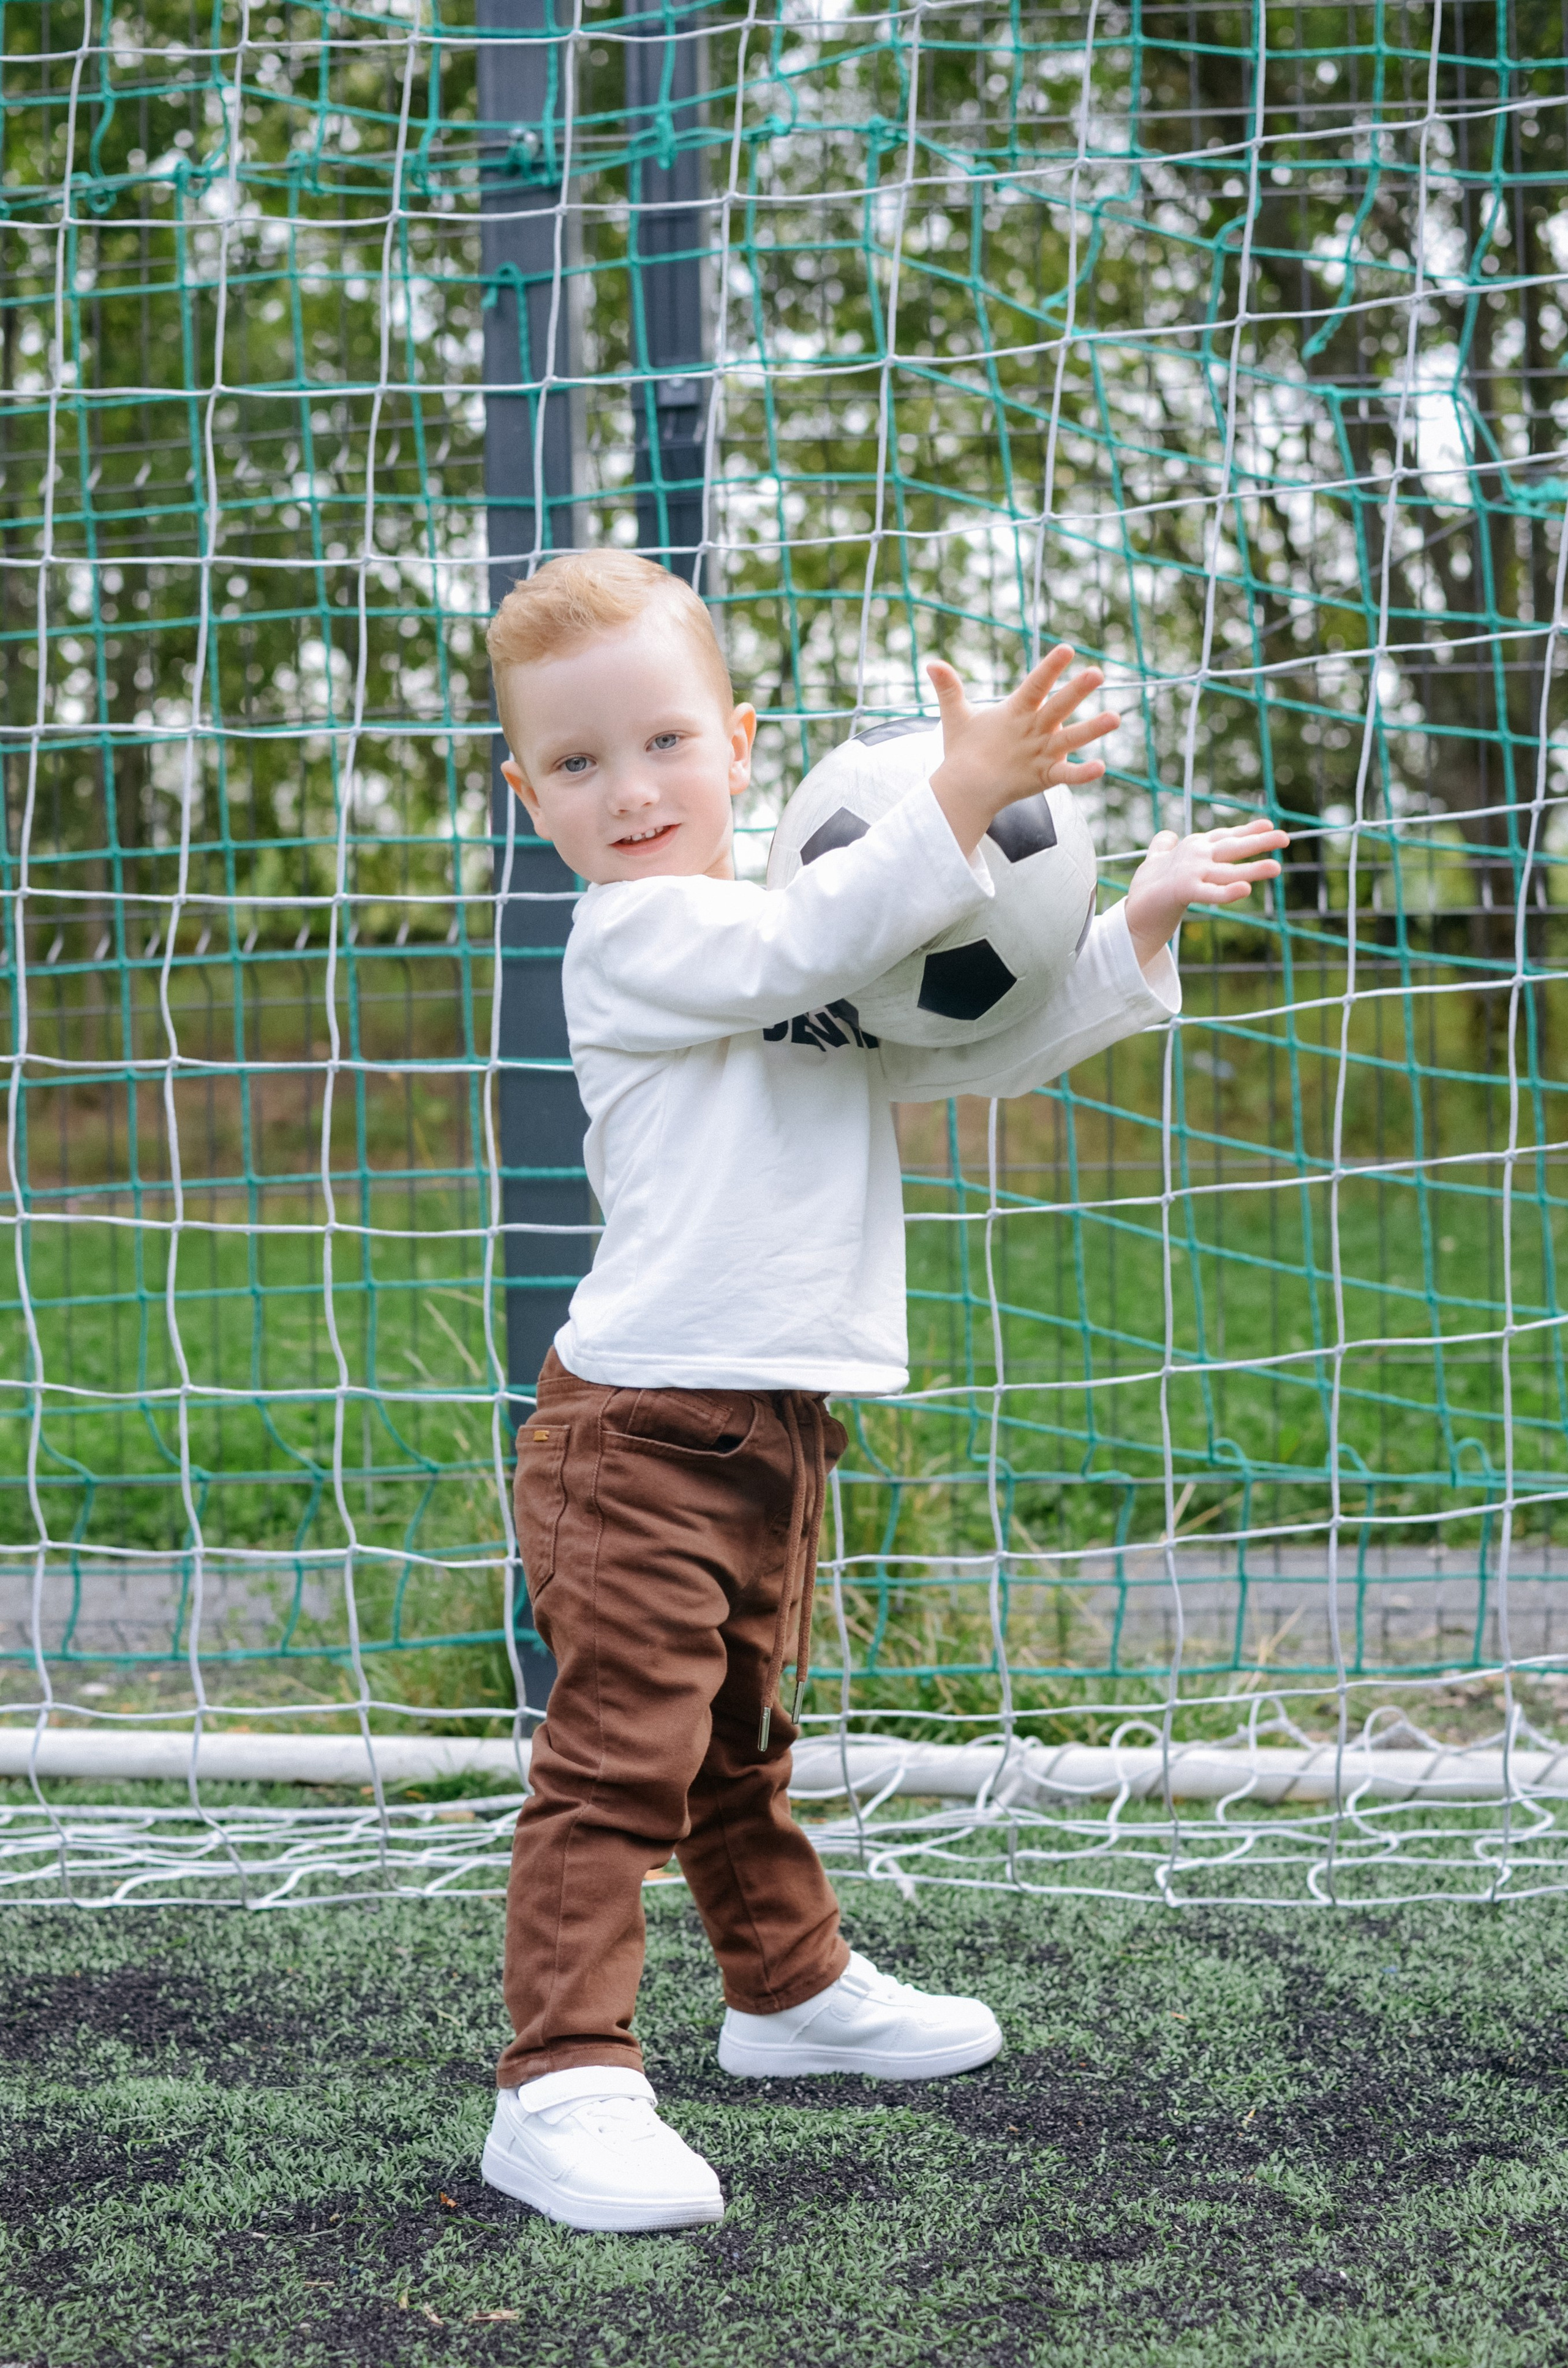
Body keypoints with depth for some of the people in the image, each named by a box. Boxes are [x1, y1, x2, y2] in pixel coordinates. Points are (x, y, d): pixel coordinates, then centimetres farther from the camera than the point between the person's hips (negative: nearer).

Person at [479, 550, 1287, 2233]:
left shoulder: (815, 974, 16)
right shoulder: (634, 939, -11)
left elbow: (980, 1051, 22)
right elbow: (804, 943, -28)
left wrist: (1134, 932, 13)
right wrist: (960, 801, -37)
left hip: (771, 1428, 8)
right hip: (643, 1423, -8)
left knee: (742, 1746, 25)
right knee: (618, 1759, -12)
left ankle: (793, 1990, 40)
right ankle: (563, 2084, -11)